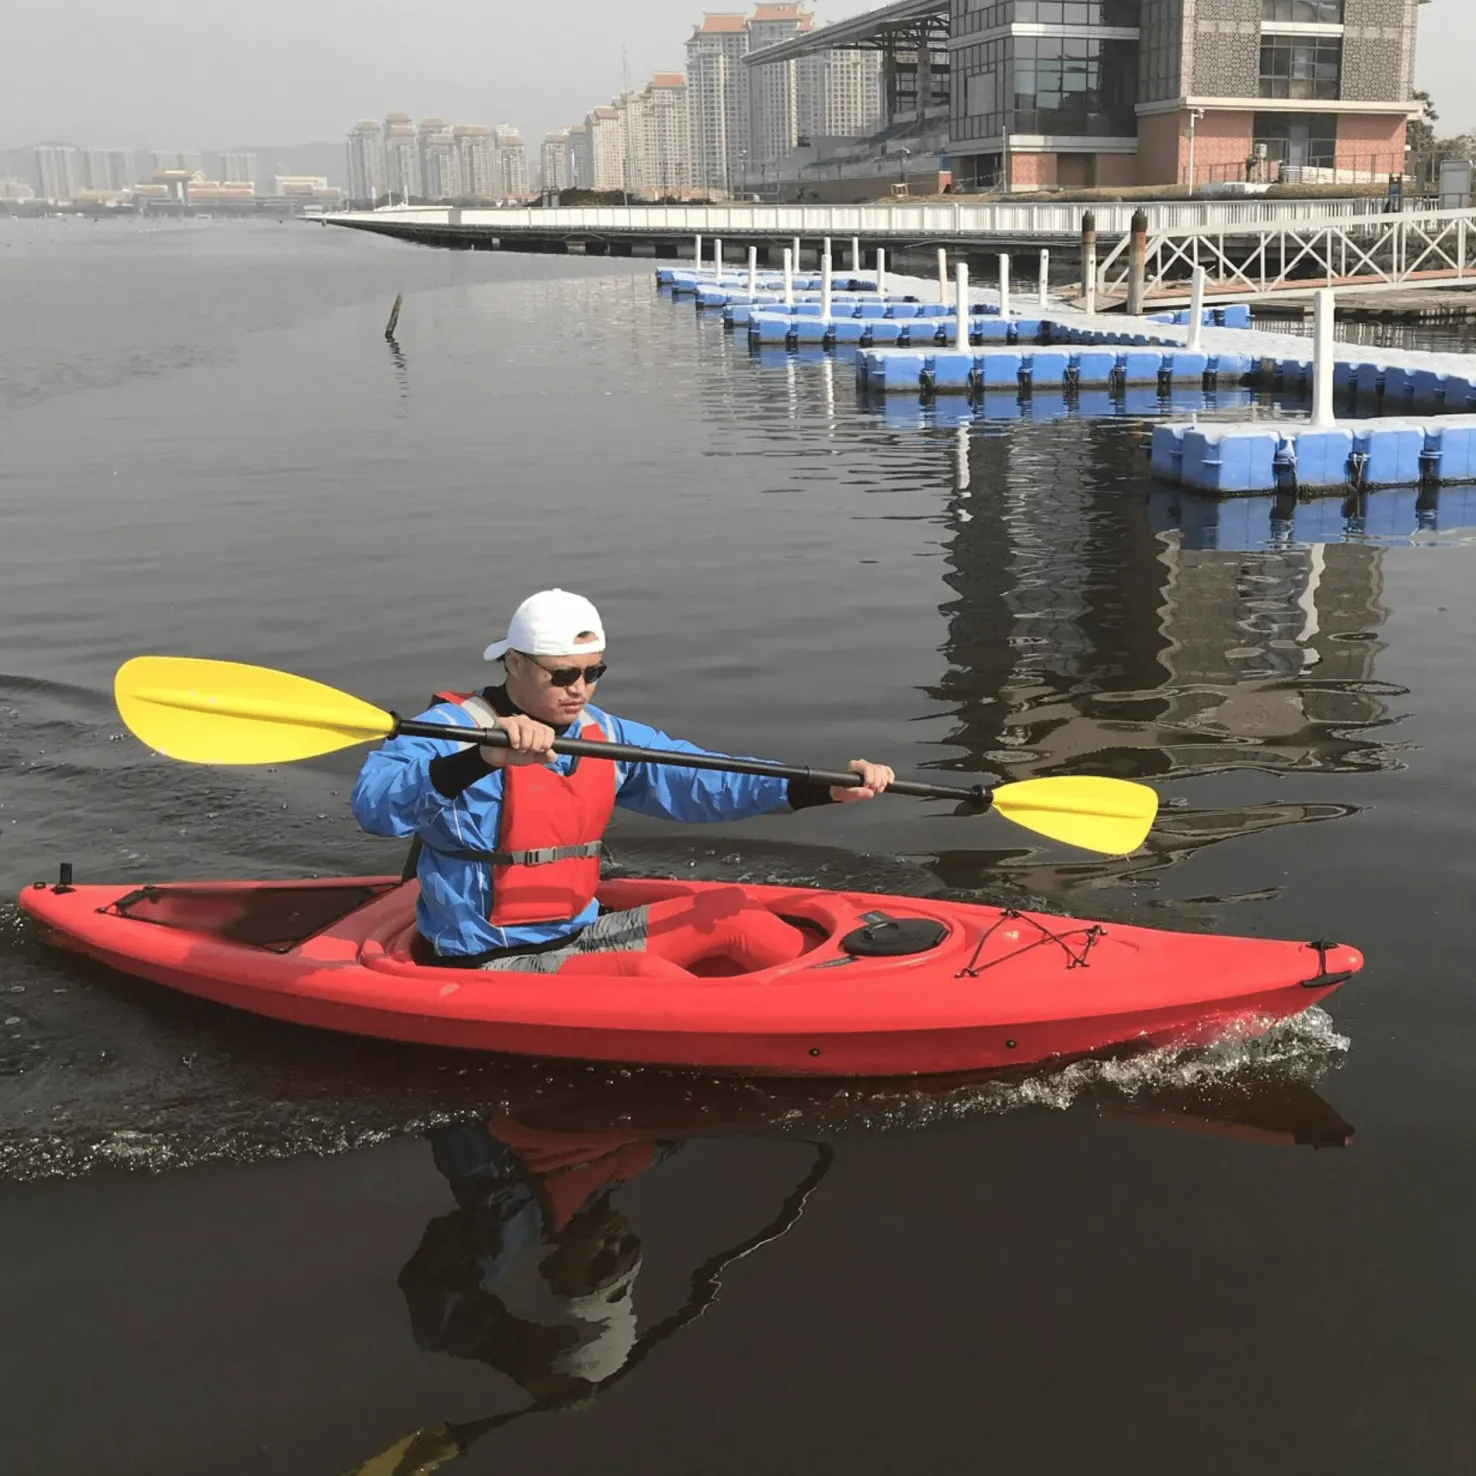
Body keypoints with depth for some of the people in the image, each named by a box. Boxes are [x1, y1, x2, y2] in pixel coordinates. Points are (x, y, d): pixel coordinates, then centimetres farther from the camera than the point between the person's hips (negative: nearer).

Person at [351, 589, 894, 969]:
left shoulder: (606, 735, 8)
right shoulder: (451, 730, -15)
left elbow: (702, 782, 3)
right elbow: (373, 805, -32)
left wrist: (826, 788, -8)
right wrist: (482, 759, -48)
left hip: (580, 934, 8)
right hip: (496, 962, -8)